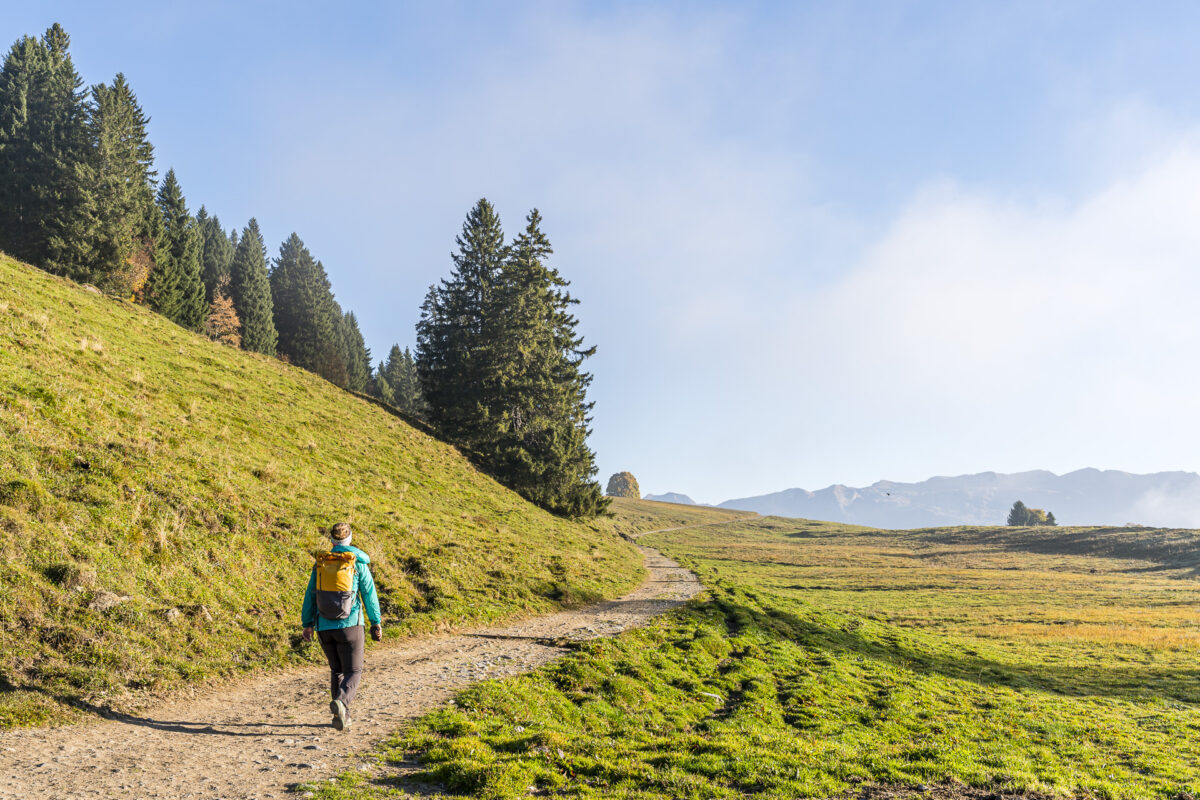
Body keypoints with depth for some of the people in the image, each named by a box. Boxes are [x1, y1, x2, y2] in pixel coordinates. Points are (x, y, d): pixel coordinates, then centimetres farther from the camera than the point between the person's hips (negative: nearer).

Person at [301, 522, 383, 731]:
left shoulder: (320, 563, 5)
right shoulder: (358, 562, -4)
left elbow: (310, 595, 6)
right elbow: (369, 595, -3)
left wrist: (307, 624, 12)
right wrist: (376, 623, 4)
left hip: (325, 627, 4)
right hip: (349, 626, -3)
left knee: (337, 670, 20)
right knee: (353, 672, 2)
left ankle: (342, 715, 16)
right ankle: (340, 702, -26)